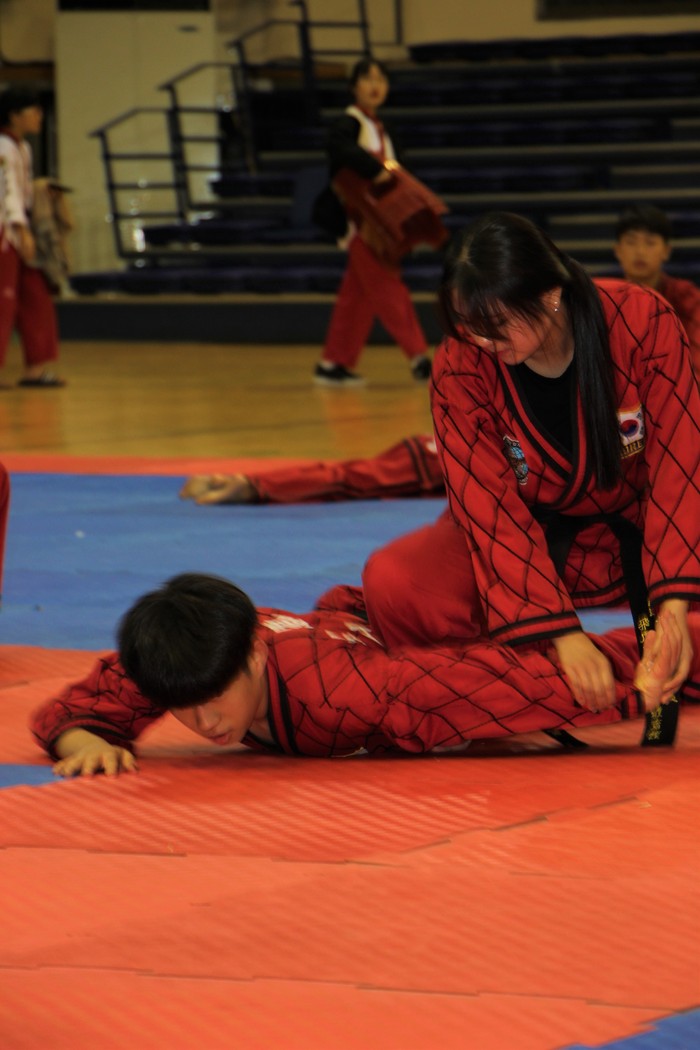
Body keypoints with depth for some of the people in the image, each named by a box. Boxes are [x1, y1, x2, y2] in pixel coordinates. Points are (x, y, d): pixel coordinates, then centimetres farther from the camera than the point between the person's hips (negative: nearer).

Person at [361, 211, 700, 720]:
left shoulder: (642, 321, -22)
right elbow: (491, 506, -23)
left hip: (641, 526, 0)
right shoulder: (461, 368, -20)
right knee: (394, 585, -28)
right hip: (536, 536, 0)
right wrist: (562, 634, -36)